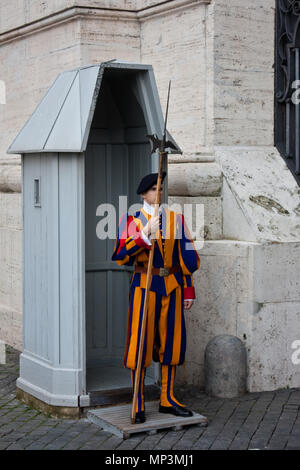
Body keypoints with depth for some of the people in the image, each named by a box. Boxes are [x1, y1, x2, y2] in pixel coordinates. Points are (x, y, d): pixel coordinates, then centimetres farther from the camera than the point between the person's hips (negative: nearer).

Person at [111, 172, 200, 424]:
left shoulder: (176, 218, 10)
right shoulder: (132, 220, 0)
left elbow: (187, 257, 12)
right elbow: (120, 254, -13)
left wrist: (188, 289, 9)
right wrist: (145, 234, -21)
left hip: (172, 286, 4)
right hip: (144, 286, -4)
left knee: (171, 341, 8)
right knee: (140, 343, -3)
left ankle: (167, 399, 20)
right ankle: (138, 404, 6)